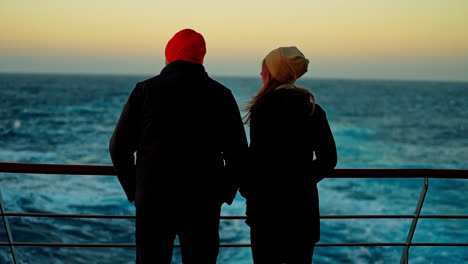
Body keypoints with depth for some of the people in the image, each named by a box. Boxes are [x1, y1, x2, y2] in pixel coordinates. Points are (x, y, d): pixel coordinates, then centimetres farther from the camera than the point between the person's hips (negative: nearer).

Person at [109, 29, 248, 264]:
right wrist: (223, 195, 12)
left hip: (153, 202, -1)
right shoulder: (221, 95, 1)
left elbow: (119, 147, 0)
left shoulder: (146, 90, -2)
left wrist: (134, 191, 10)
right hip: (204, 206, 1)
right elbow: (238, 154, 3)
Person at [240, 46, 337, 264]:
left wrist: (247, 189, -2)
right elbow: (328, 158, 9)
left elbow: (259, 154, -15)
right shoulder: (312, 109, 8)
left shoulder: (264, 106, -10)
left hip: (268, 202, -5)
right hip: (304, 201, 5)